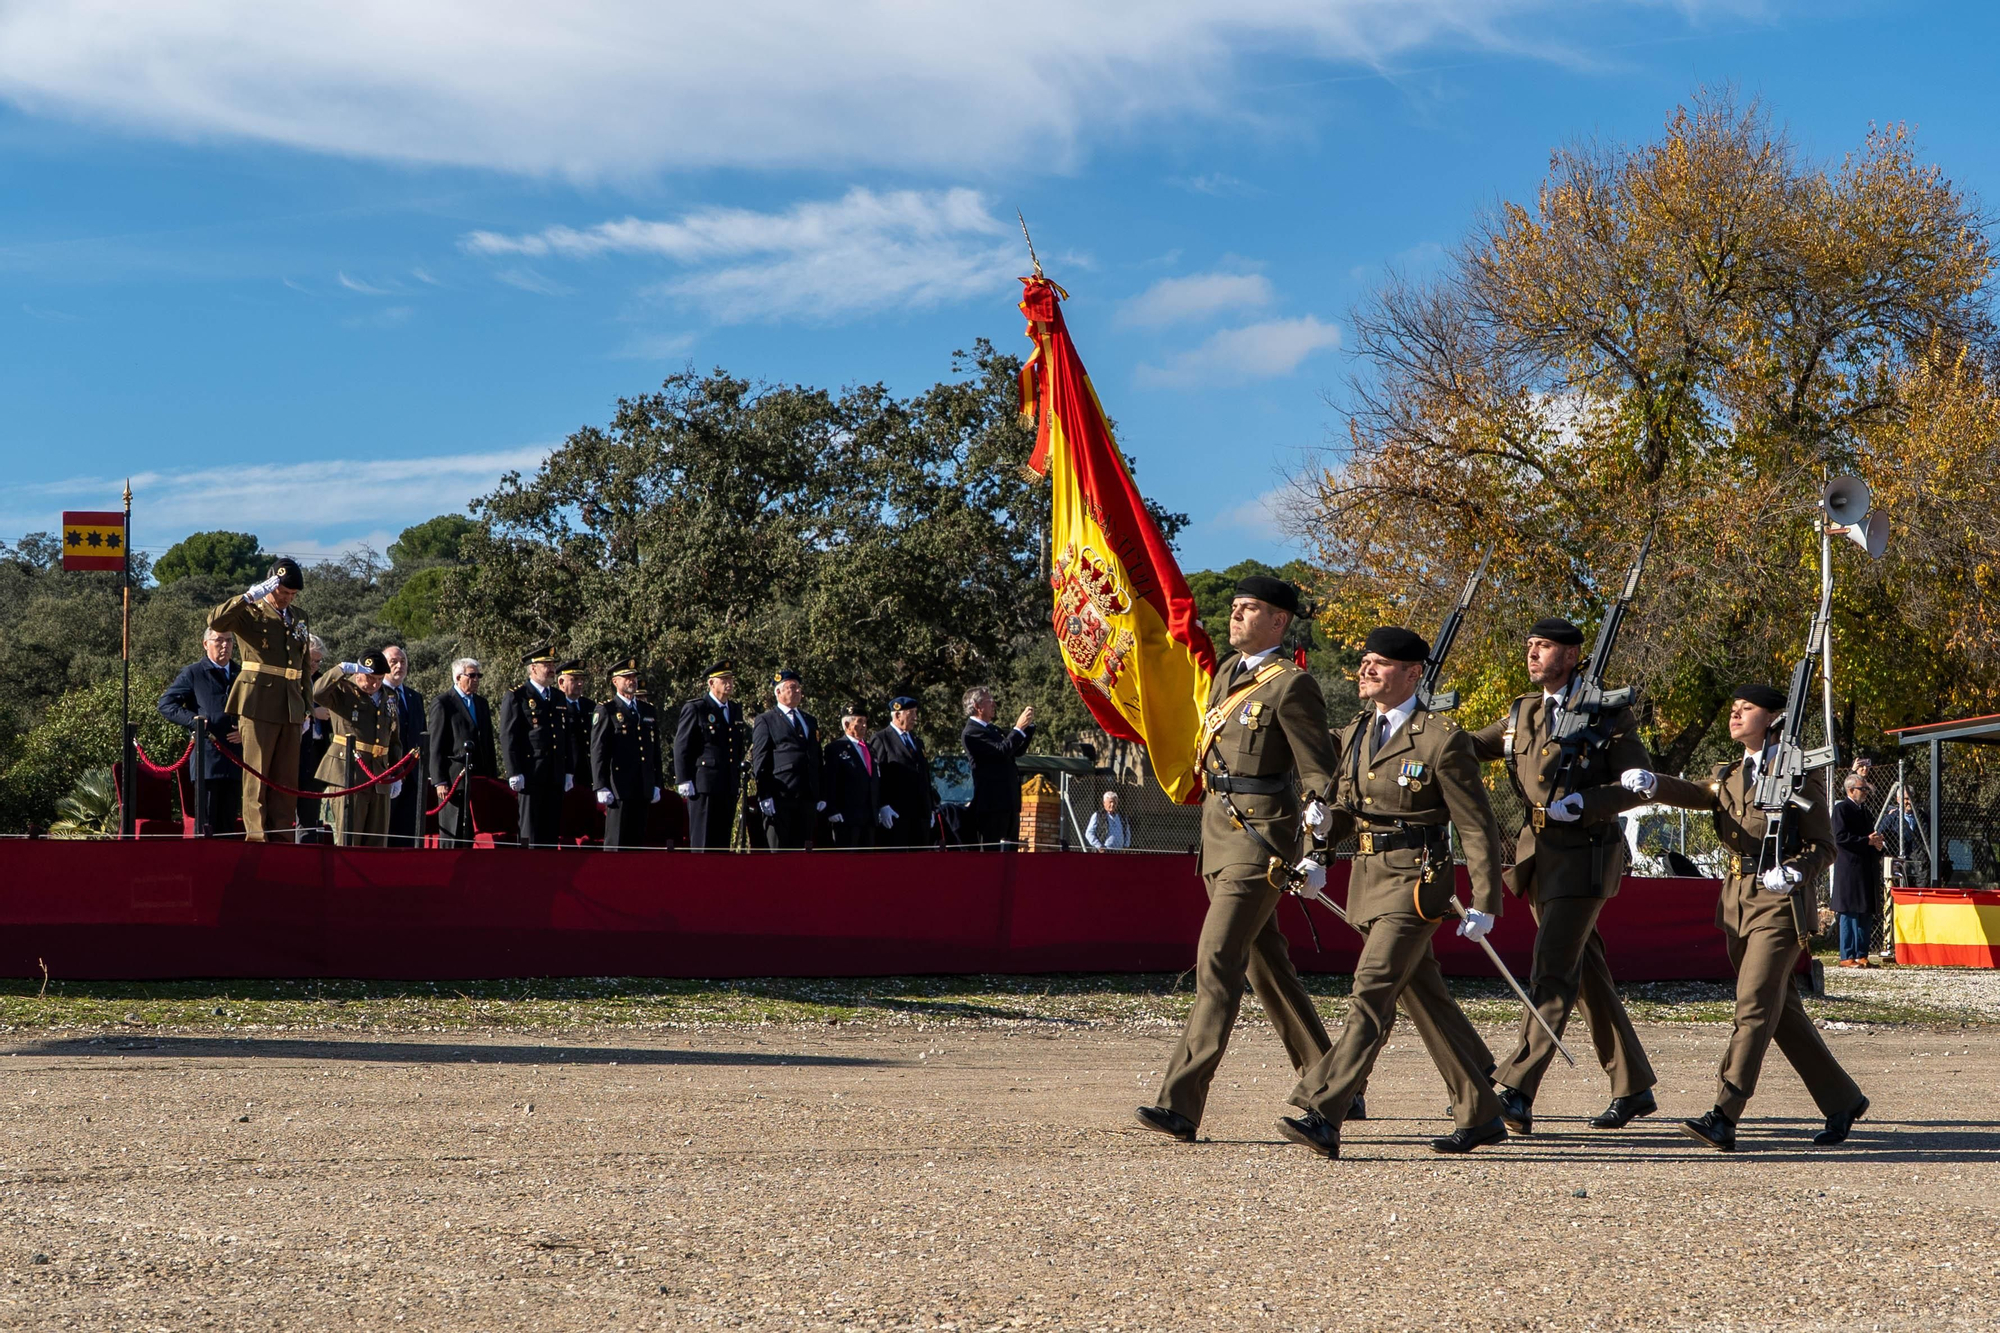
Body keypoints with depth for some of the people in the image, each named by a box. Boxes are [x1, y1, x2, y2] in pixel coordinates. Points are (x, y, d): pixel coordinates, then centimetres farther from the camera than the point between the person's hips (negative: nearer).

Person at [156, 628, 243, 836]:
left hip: (235, 762, 4)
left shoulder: (241, 676, 18)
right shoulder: (193, 673, 6)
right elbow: (166, 704, 0)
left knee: (228, 825, 6)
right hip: (206, 760, -4)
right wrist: (195, 721, -13)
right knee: (205, 826, -7)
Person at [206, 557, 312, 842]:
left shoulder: (299, 617, 18)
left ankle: (283, 837, 10)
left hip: (290, 708, 6)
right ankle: (256, 837, -5)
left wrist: (307, 706, 18)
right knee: (256, 774, -5)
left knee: (287, 777, 6)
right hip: (258, 704, -6)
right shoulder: (250, 612, 0)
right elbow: (216, 622, -20)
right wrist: (249, 597, -26)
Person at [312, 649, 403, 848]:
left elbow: (394, 741, 22)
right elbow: (317, 693, -22)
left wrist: (397, 775, 15)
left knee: (377, 842, 5)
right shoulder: (343, 692, 0)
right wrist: (342, 669, -24)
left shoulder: (388, 700, 17)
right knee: (347, 840, -8)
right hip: (348, 773, -6)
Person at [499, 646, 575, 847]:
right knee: (529, 831, -6)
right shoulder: (515, 697, -2)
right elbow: (508, 738, -7)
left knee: (552, 832, 7)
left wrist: (569, 772, 14)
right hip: (530, 776, -6)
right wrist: (515, 773, -13)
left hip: (555, 778, 6)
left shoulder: (559, 699, 18)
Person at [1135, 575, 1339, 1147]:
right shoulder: (1227, 675, 14)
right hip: (1220, 835, 9)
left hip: (1262, 838, -9)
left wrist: (1316, 856, -15)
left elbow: (1319, 775, -10)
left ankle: (1181, 1103, -19)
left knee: (1217, 959, -16)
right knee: (1266, 964, 15)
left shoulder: (1292, 686, -10)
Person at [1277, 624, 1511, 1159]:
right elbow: (1345, 808, 21)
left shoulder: (1442, 740, -10)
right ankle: (1481, 1117, 24)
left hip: (1416, 882, -8)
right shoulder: (1356, 734, 12)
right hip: (1368, 878, 8)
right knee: (1426, 1000, 14)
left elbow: (1477, 827, -8)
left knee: (1370, 994, -16)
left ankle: (1322, 1115, -22)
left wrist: (1483, 905, -10)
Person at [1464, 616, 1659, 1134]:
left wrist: (1583, 804, -22)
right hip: (1539, 854, 7)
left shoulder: (1608, 712, -6)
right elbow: (1470, 746, 17)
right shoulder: (1523, 712, 12)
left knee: (1552, 973, -14)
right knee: (1586, 973, 13)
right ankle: (1633, 1088, 23)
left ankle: (1515, 1091, -22)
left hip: (1583, 856, -7)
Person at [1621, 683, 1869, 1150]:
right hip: (1738, 904, 7)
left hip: (1780, 905, -7)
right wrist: (1649, 783, -25)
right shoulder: (1730, 774, 15)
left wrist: (1792, 873, -22)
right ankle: (1843, 1101, 25)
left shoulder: (1799, 777, -4)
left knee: (1754, 1008, -13)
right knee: (1781, 1012, 12)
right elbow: (1696, 795, -6)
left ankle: (1723, 1119, -18)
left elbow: (1823, 847, -3)